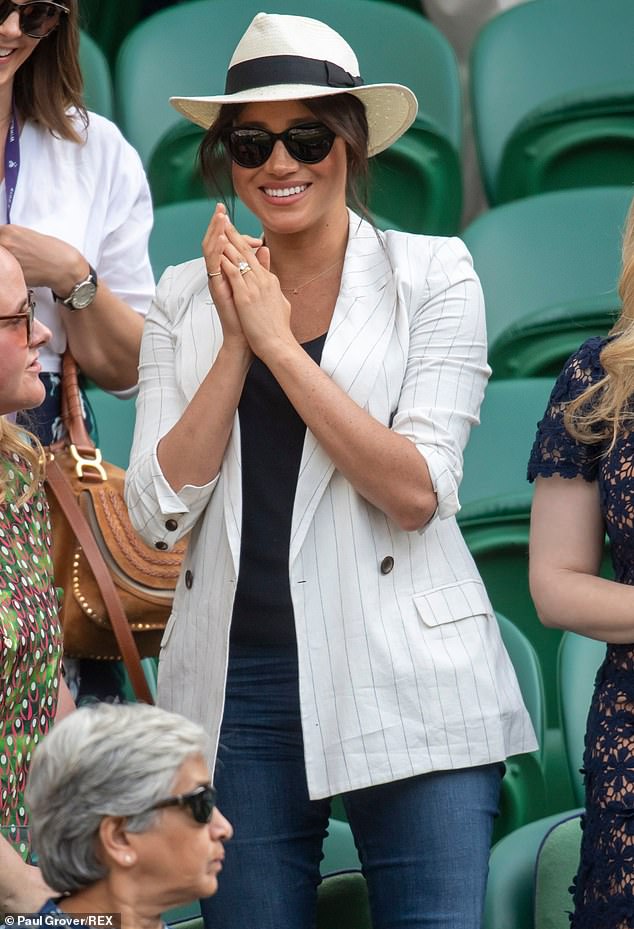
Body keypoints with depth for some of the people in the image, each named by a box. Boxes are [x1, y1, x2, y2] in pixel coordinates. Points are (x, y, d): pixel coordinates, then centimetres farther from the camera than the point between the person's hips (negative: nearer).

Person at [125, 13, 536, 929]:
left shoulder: (431, 275, 0)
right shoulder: (188, 297, 9)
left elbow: (416, 493, -11)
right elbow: (160, 513, 0)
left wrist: (279, 343, -12)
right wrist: (236, 342, -7)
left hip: (404, 681, -3)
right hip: (239, 680, 3)